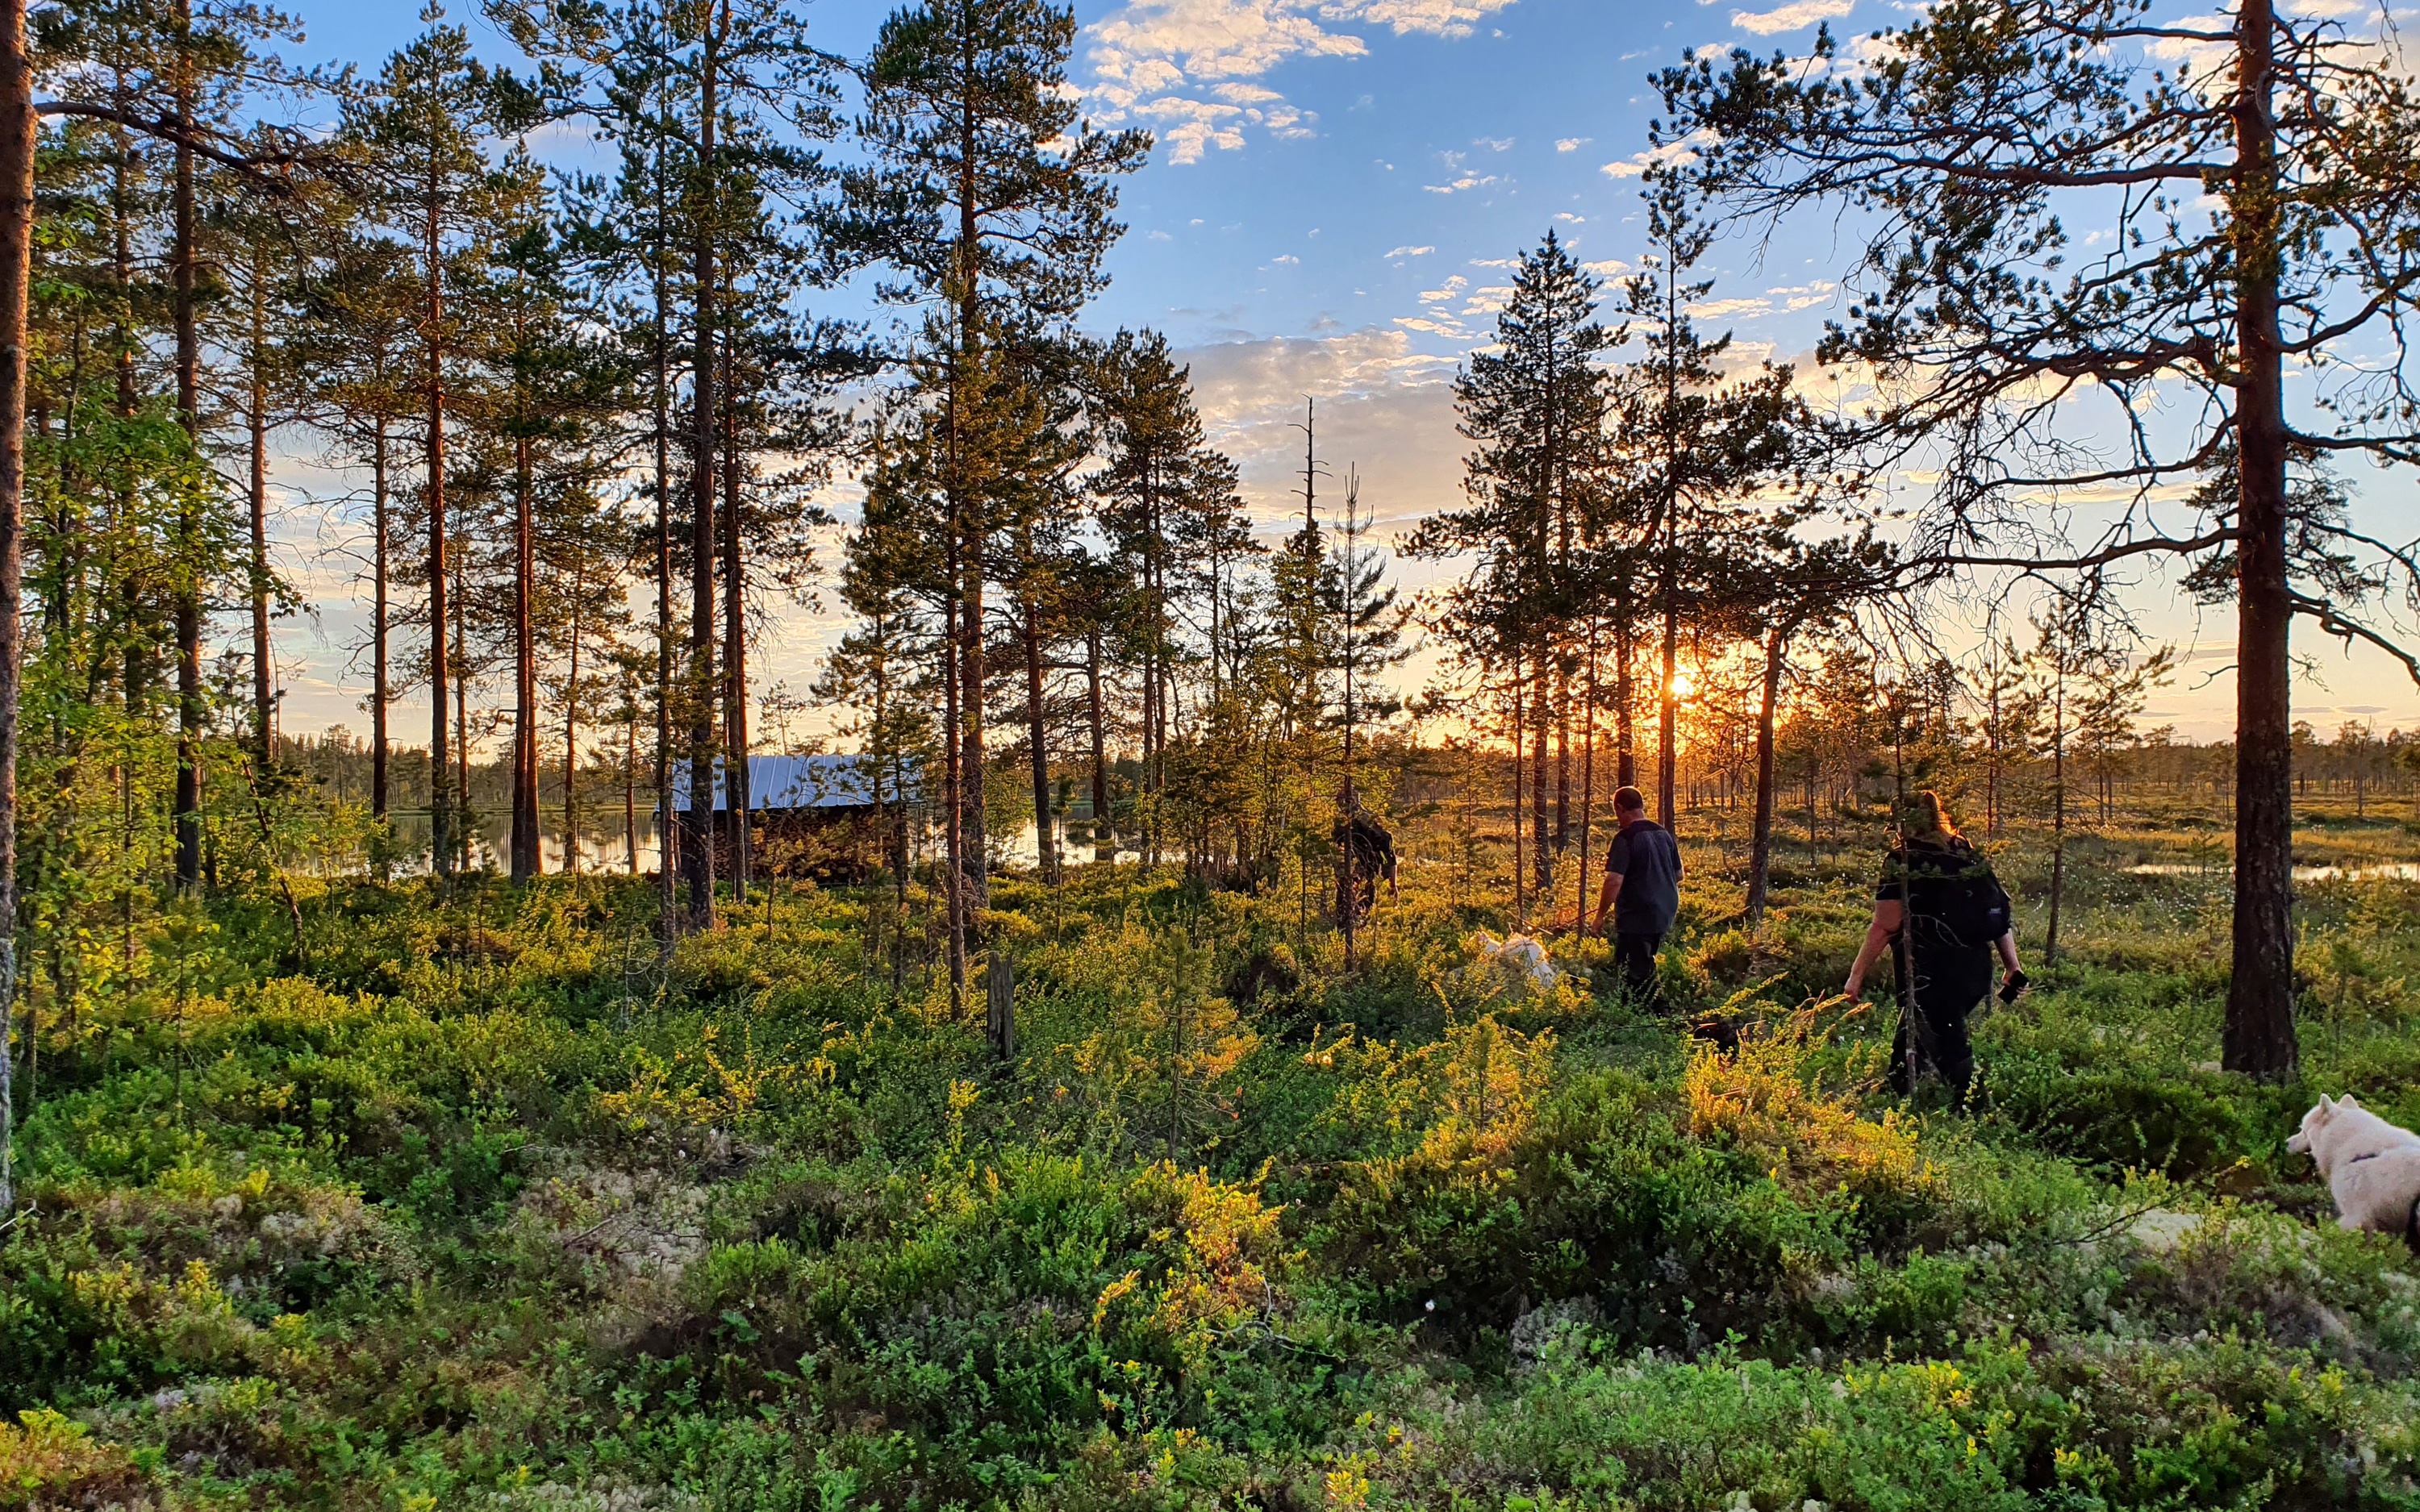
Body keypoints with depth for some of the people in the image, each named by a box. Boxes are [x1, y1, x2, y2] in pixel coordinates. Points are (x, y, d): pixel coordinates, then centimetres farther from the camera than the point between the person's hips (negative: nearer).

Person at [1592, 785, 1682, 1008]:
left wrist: (1601, 914, -15)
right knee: (1646, 965, 22)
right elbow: (1678, 875, 17)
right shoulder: (1664, 834, 8)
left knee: (1635, 973, 0)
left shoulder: (1625, 838, -16)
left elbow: (1614, 881, -23)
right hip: (1665, 914, 8)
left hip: (1636, 917, -8)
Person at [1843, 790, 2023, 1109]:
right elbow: (2000, 914, 10)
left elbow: (1884, 927, -14)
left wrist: (1857, 974, -8)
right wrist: (2013, 967, 16)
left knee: (1952, 1054, -4)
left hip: (1930, 977, -7)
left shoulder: (1902, 863, -10)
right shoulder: (1969, 857, 10)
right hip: (1975, 971, 7)